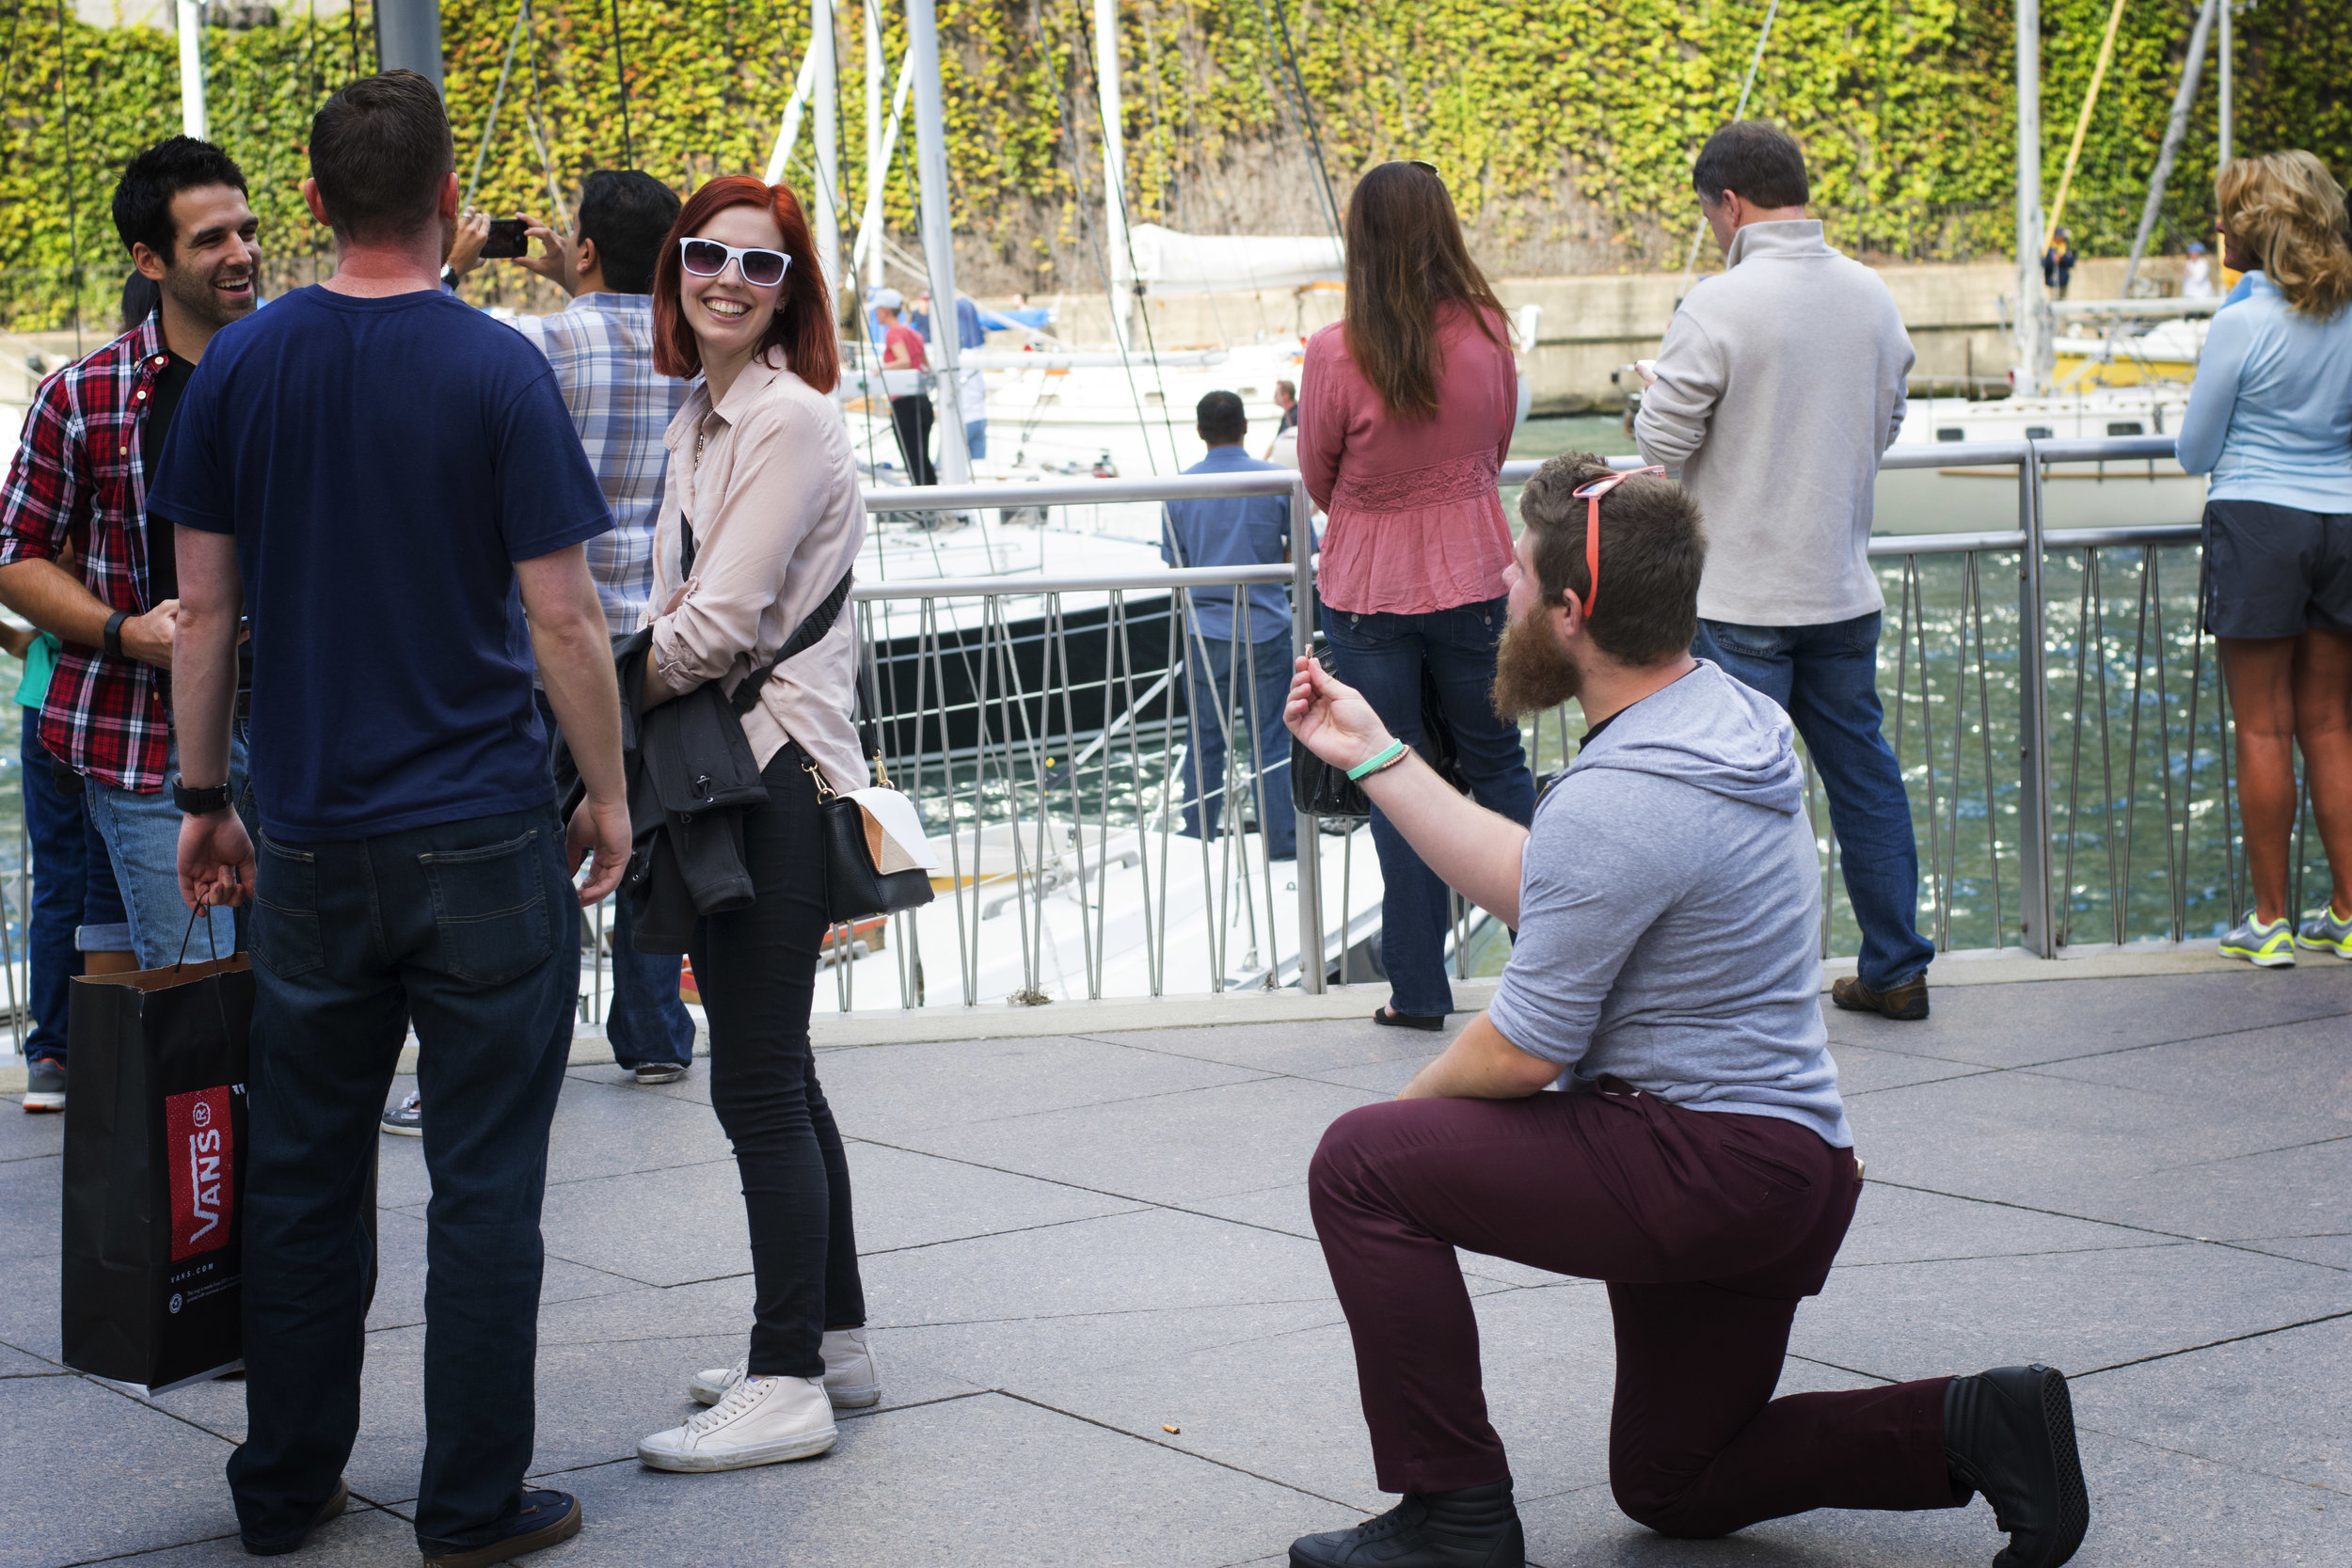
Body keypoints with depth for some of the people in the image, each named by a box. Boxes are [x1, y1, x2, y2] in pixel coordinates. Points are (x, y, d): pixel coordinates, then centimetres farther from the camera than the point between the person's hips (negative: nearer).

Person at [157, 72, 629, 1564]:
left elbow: (204, 607, 5)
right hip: (484, 839, -4)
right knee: (485, 1184, 4)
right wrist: (610, 796, 2)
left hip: (312, 840, 4)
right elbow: (562, 620, -10)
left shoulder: (238, 366, 1)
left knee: (303, 1173, 14)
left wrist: (206, 798, 14)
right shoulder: (496, 369, -10)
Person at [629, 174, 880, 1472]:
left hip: (777, 774, -10)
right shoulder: (701, 417, 16)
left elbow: (719, 623, -18)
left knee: (759, 1085, -9)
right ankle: (834, 1340, 25)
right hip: (724, 775, 10)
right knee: (772, 1075, 15)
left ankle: (786, 1385, -4)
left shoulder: (790, 420, -13)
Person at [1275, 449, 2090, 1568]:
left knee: (1362, 1169, -8)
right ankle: (1978, 1426, 9)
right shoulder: (1722, 714, 6)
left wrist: (1408, 1106, 3)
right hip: (1789, 1163, 10)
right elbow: (1530, 889, 14)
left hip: (1707, 1169, -10)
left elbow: (1521, 1054, -17)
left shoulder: (1615, 801, -25)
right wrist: (1372, 755, 15)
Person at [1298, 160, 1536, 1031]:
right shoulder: (1486, 333, -9)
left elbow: (1317, 477, -3)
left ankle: (1419, 988, 11)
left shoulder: (1336, 353, -18)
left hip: (1368, 587, -2)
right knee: (1499, 765, 18)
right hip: (1471, 575, 2)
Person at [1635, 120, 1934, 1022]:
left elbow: (1660, 445, -14)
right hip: (1843, 586, 6)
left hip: (1743, 597, -6)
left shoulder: (1720, 305, -17)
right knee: (1862, 769, 14)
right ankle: (1895, 969, 20)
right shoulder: (1872, 296, 3)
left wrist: (1655, 394, 7)